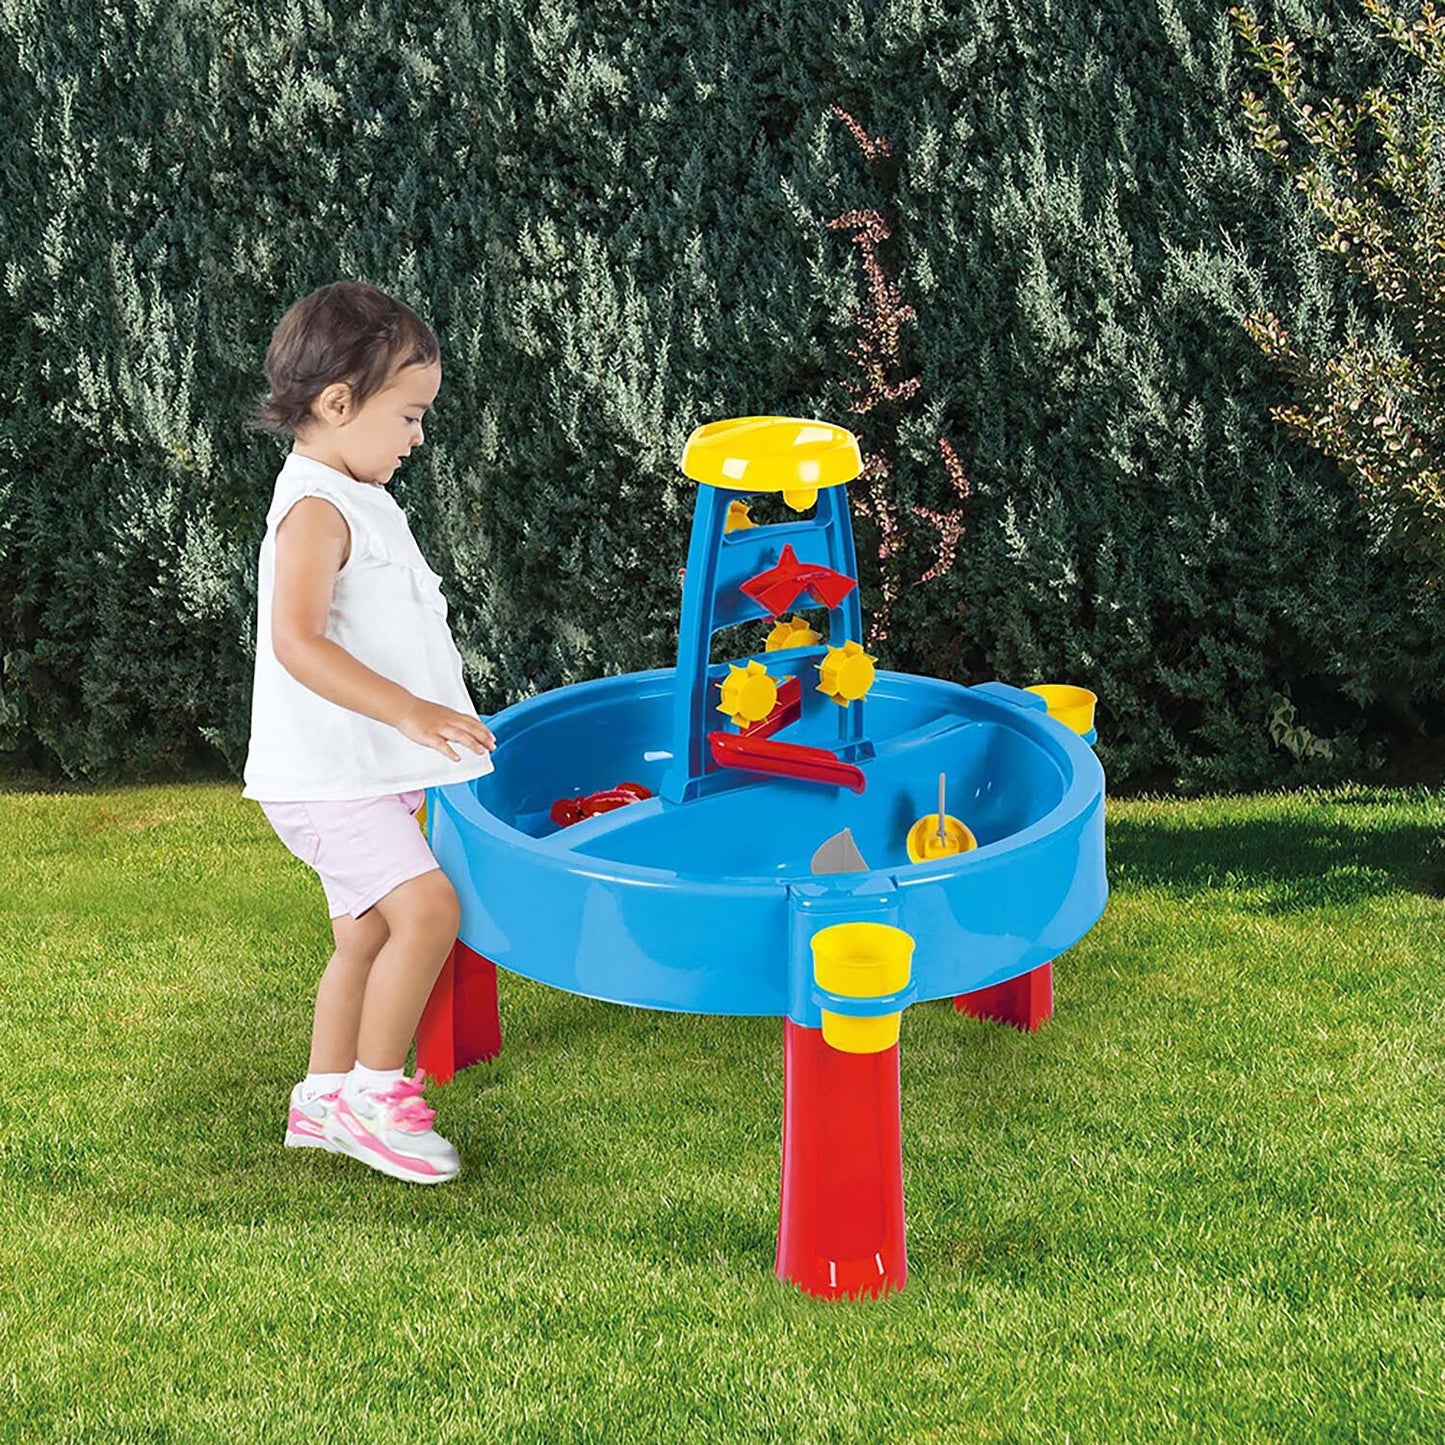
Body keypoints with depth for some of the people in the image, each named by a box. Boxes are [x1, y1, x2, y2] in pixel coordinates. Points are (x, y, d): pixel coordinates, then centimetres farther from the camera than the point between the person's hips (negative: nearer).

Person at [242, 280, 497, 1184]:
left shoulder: (362, 502, 14)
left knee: (367, 933, 16)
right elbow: (297, 642, -31)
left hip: (365, 775, 10)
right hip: (325, 778, -10)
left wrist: (426, 715, 30)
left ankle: (324, 1099, 28)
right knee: (428, 907, -18)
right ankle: (374, 1094, -6)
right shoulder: (316, 510, -18)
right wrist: (409, 711, -36)